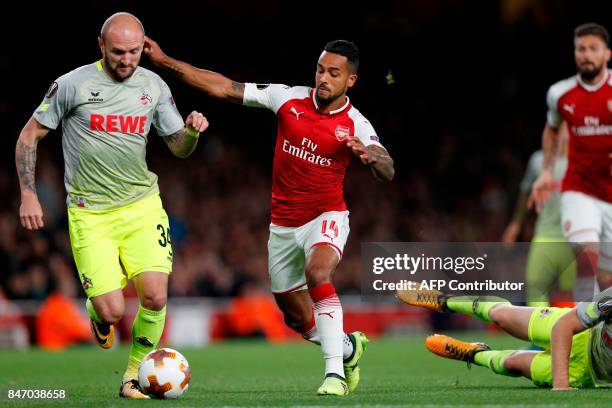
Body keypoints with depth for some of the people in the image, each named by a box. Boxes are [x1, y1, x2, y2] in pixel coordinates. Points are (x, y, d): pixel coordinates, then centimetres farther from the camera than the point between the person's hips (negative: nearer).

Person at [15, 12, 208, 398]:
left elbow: (179, 148, 12)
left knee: (155, 297, -14)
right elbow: (30, 136, 1)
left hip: (142, 206, 3)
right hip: (90, 214, -3)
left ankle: (135, 374, 10)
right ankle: (99, 316, 27)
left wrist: (192, 131, -11)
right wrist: (28, 196, -6)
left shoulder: (154, 86, 3)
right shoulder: (73, 84, -7)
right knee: (112, 311, -12)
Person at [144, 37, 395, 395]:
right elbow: (224, 88, -3)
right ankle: (349, 347, 43)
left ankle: (335, 372, -33)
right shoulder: (289, 98, -5)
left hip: (326, 218, -4)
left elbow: (388, 172, -24)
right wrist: (166, 61, -7)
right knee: (297, 318, 11)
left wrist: (370, 156, -47)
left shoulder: (355, 125, -11)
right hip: (283, 225, 4)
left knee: (318, 272, -36)